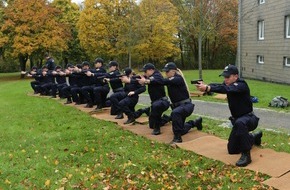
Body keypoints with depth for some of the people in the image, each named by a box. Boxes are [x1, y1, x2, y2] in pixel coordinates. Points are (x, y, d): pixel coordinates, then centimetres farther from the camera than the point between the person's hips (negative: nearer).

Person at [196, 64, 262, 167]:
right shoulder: (229, 84, 1)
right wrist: (205, 86, -38)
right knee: (232, 149, 16)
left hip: (249, 118, -8)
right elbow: (219, 86, -18)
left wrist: (207, 88, -53)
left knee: (240, 123, -44)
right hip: (237, 119, 8)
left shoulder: (241, 85, -24)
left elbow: (226, 89, -41)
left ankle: (246, 155, -30)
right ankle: (254, 137, 40)